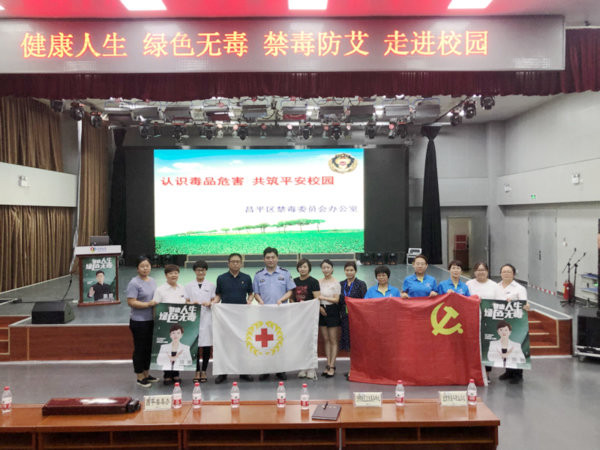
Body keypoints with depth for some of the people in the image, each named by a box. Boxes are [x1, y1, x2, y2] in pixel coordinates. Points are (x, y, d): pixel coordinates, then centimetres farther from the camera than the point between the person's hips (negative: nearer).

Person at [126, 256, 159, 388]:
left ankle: (146, 374, 29)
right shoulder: (134, 283, -13)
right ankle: (140, 377, 14)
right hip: (139, 321, -7)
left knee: (149, 348, 16)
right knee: (140, 349, 2)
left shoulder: (152, 281, 11)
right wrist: (148, 304, -24)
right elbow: (131, 302, -19)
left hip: (151, 320, 8)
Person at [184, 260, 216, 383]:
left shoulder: (211, 285, 11)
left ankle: (204, 371, 11)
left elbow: (214, 301, 9)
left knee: (207, 345, -1)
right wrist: (192, 304, -11)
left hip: (207, 318, 0)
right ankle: (197, 371, 9)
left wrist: (209, 304, -12)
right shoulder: (188, 286, 12)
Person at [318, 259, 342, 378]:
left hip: (332, 311, -4)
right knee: (326, 340, 8)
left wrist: (323, 297, -13)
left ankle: (332, 366, 2)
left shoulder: (336, 283, -5)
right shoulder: (319, 282, 7)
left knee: (333, 340, -2)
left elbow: (336, 299, -8)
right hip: (322, 311, 4)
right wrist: (319, 306, -8)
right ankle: (328, 365, 14)